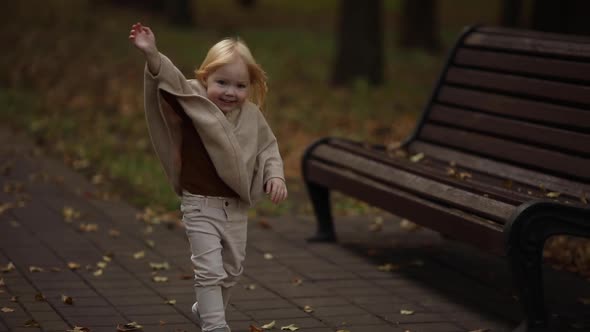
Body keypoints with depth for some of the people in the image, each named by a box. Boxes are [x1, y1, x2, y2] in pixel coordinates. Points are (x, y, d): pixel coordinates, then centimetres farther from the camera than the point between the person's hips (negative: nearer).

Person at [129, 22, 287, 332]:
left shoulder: (252, 116, -2)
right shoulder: (195, 103, -14)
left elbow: (268, 147, 11)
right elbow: (171, 78, -29)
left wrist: (275, 176, -5)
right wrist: (151, 54, -46)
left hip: (237, 207, 5)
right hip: (201, 205, -5)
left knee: (232, 270, 20)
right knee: (209, 270, -9)